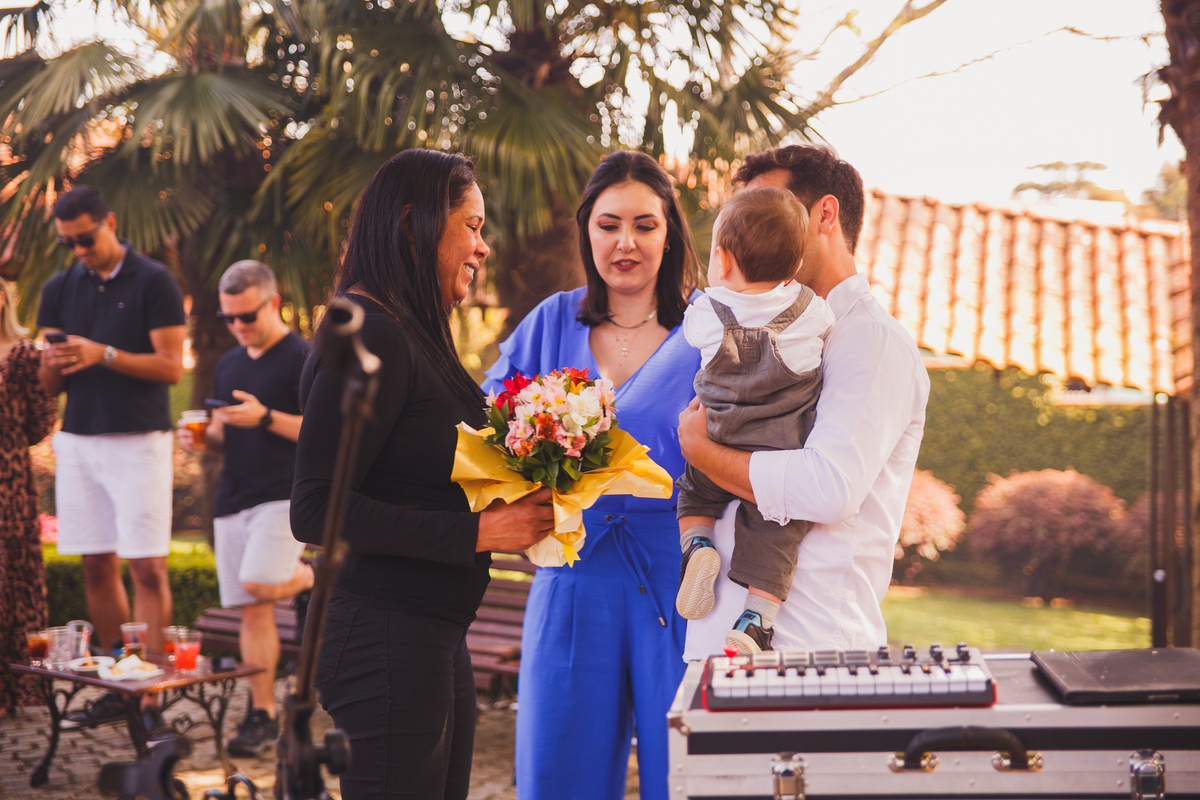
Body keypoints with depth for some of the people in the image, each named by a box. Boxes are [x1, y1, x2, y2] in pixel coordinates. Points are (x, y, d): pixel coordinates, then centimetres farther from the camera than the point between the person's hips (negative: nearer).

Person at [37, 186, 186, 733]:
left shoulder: (154, 283, -2)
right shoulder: (59, 290, 12)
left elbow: (172, 367, -8)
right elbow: (49, 385, 13)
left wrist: (104, 355, -18)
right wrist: (54, 365, -10)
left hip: (139, 441, -5)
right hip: (78, 440, 5)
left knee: (147, 568, -7)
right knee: (97, 567, 5)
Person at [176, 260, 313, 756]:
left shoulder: (303, 358, -6)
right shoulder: (229, 365, 17)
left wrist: (265, 417, -23)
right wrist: (203, 439, 2)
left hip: (284, 494, -6)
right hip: (233, 500, 7)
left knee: (259, 585, -24)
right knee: (252, 612, 4)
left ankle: (310, 578, 9)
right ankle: (262, 715, 9)